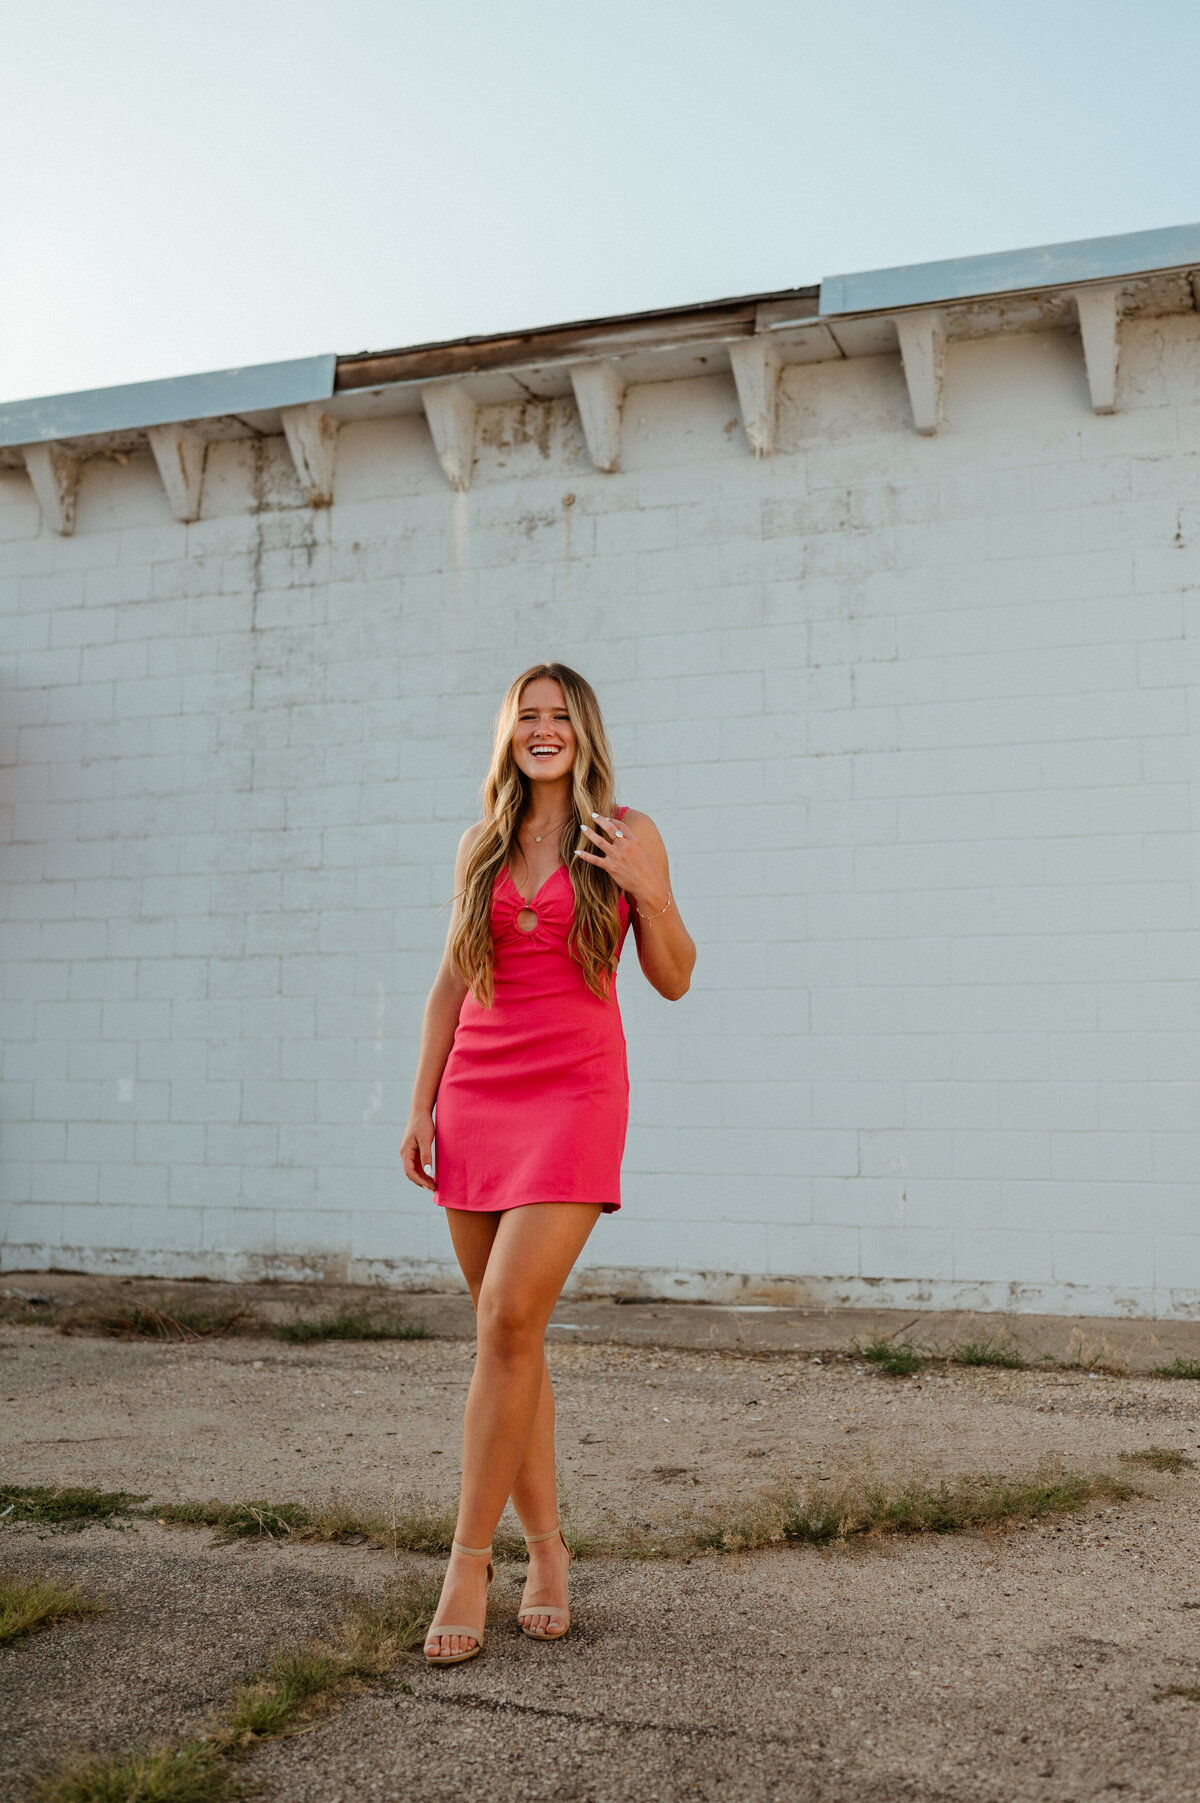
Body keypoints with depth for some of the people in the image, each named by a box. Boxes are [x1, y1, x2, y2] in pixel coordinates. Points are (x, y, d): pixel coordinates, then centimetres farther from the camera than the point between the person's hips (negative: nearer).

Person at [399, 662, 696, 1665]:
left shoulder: (626, 837, 2)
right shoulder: (483, 845, 12)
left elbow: (675, 980, 3)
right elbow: (451, 983, 14)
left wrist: (646, 891, -14)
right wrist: (421, 1108, 9)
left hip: (576, 1093, -4)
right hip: (478, 1094, 4)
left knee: (508, 1322, -14)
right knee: (509, 1333, 6)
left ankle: (470, 1556, -1)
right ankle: (547, 1550, 19)